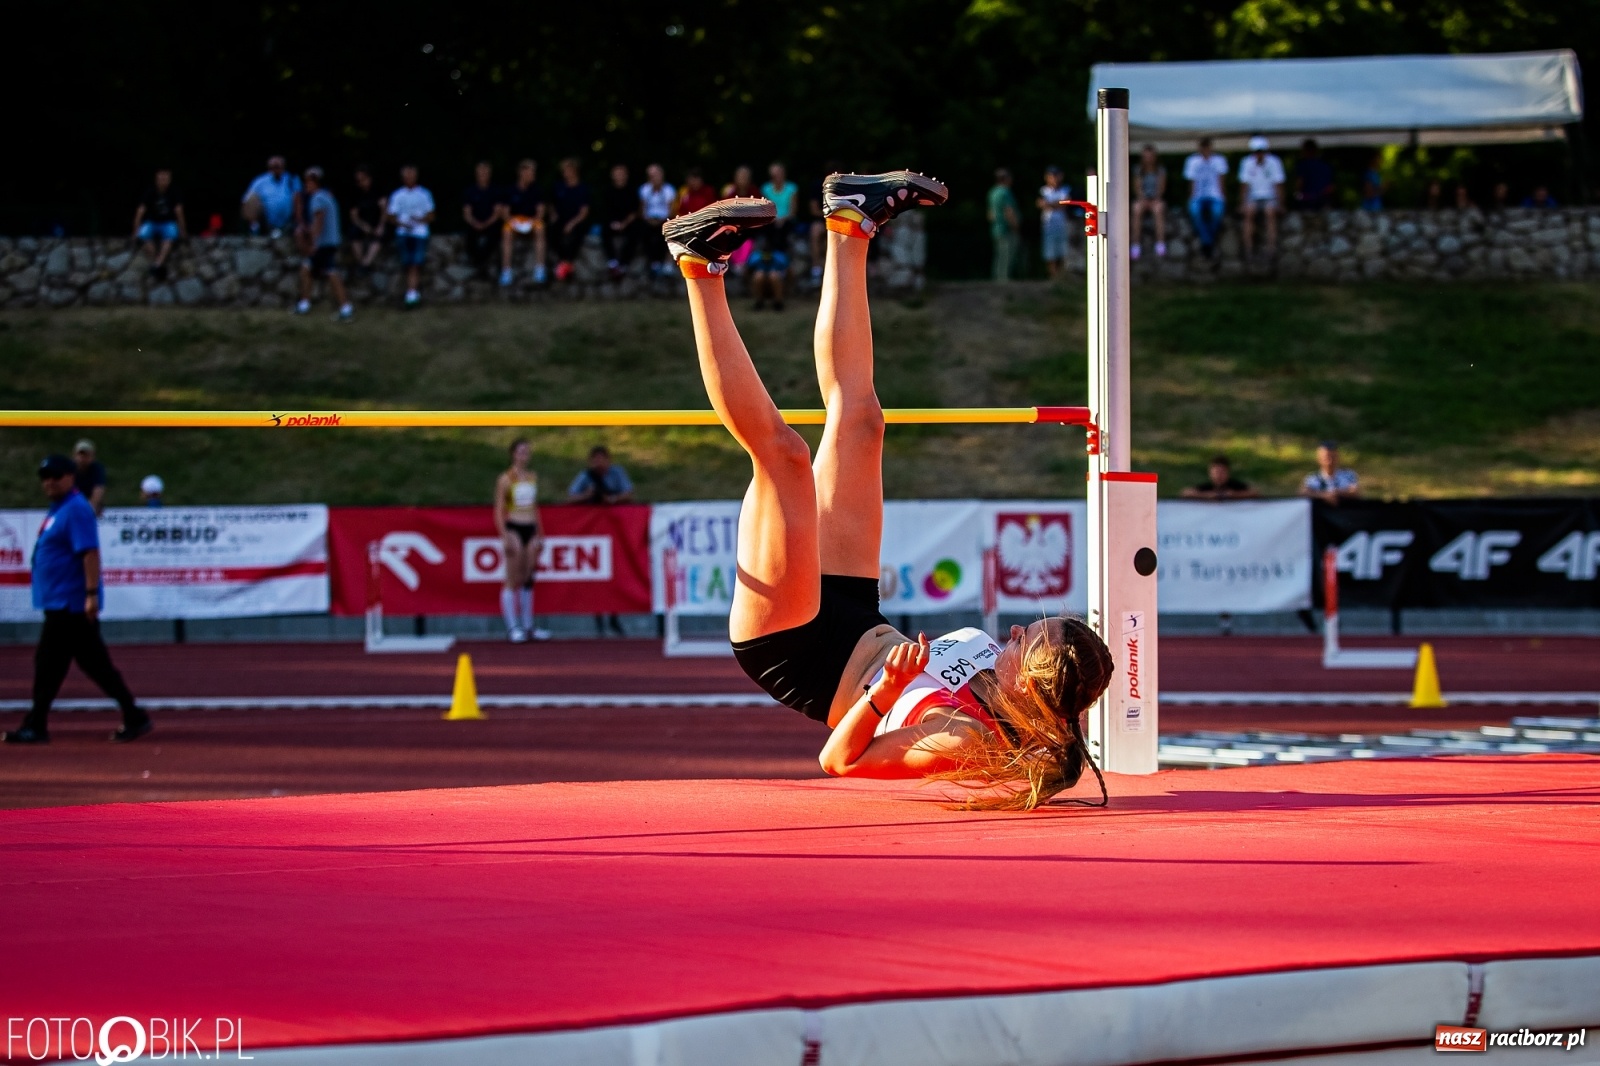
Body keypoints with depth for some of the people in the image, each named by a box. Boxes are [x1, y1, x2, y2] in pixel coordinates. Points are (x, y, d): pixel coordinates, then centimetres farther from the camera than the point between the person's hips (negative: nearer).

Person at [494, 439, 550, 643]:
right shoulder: (505, 479, -5)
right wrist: (504, 536, -14)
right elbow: (499, 510, -7)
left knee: (528, 580, 8)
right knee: (513, 580, -6)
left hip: (531, 528, 6)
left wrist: (539, 534, 16)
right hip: (514, 528, -6)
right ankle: (512, 628, -5)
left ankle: (528, 626, 13)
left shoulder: (533, 477, 13)